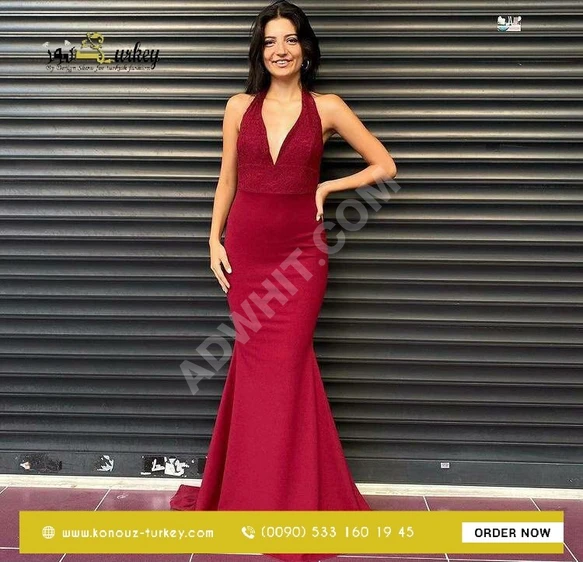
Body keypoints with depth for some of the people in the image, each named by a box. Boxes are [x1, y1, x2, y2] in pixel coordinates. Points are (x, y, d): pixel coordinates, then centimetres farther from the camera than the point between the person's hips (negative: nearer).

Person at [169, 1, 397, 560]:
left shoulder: (327, 108, 2)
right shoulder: (239, 107, 7)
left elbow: (384, 165, 5)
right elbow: (227, 180, 11)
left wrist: (327, 187, -3)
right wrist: (215, 240, 3)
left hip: (300, 248, -2)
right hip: (245, 245, 2)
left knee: (280, 364, -2)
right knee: (257, 359, 5)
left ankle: (282, 496, 14)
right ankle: (258, 492, 21)